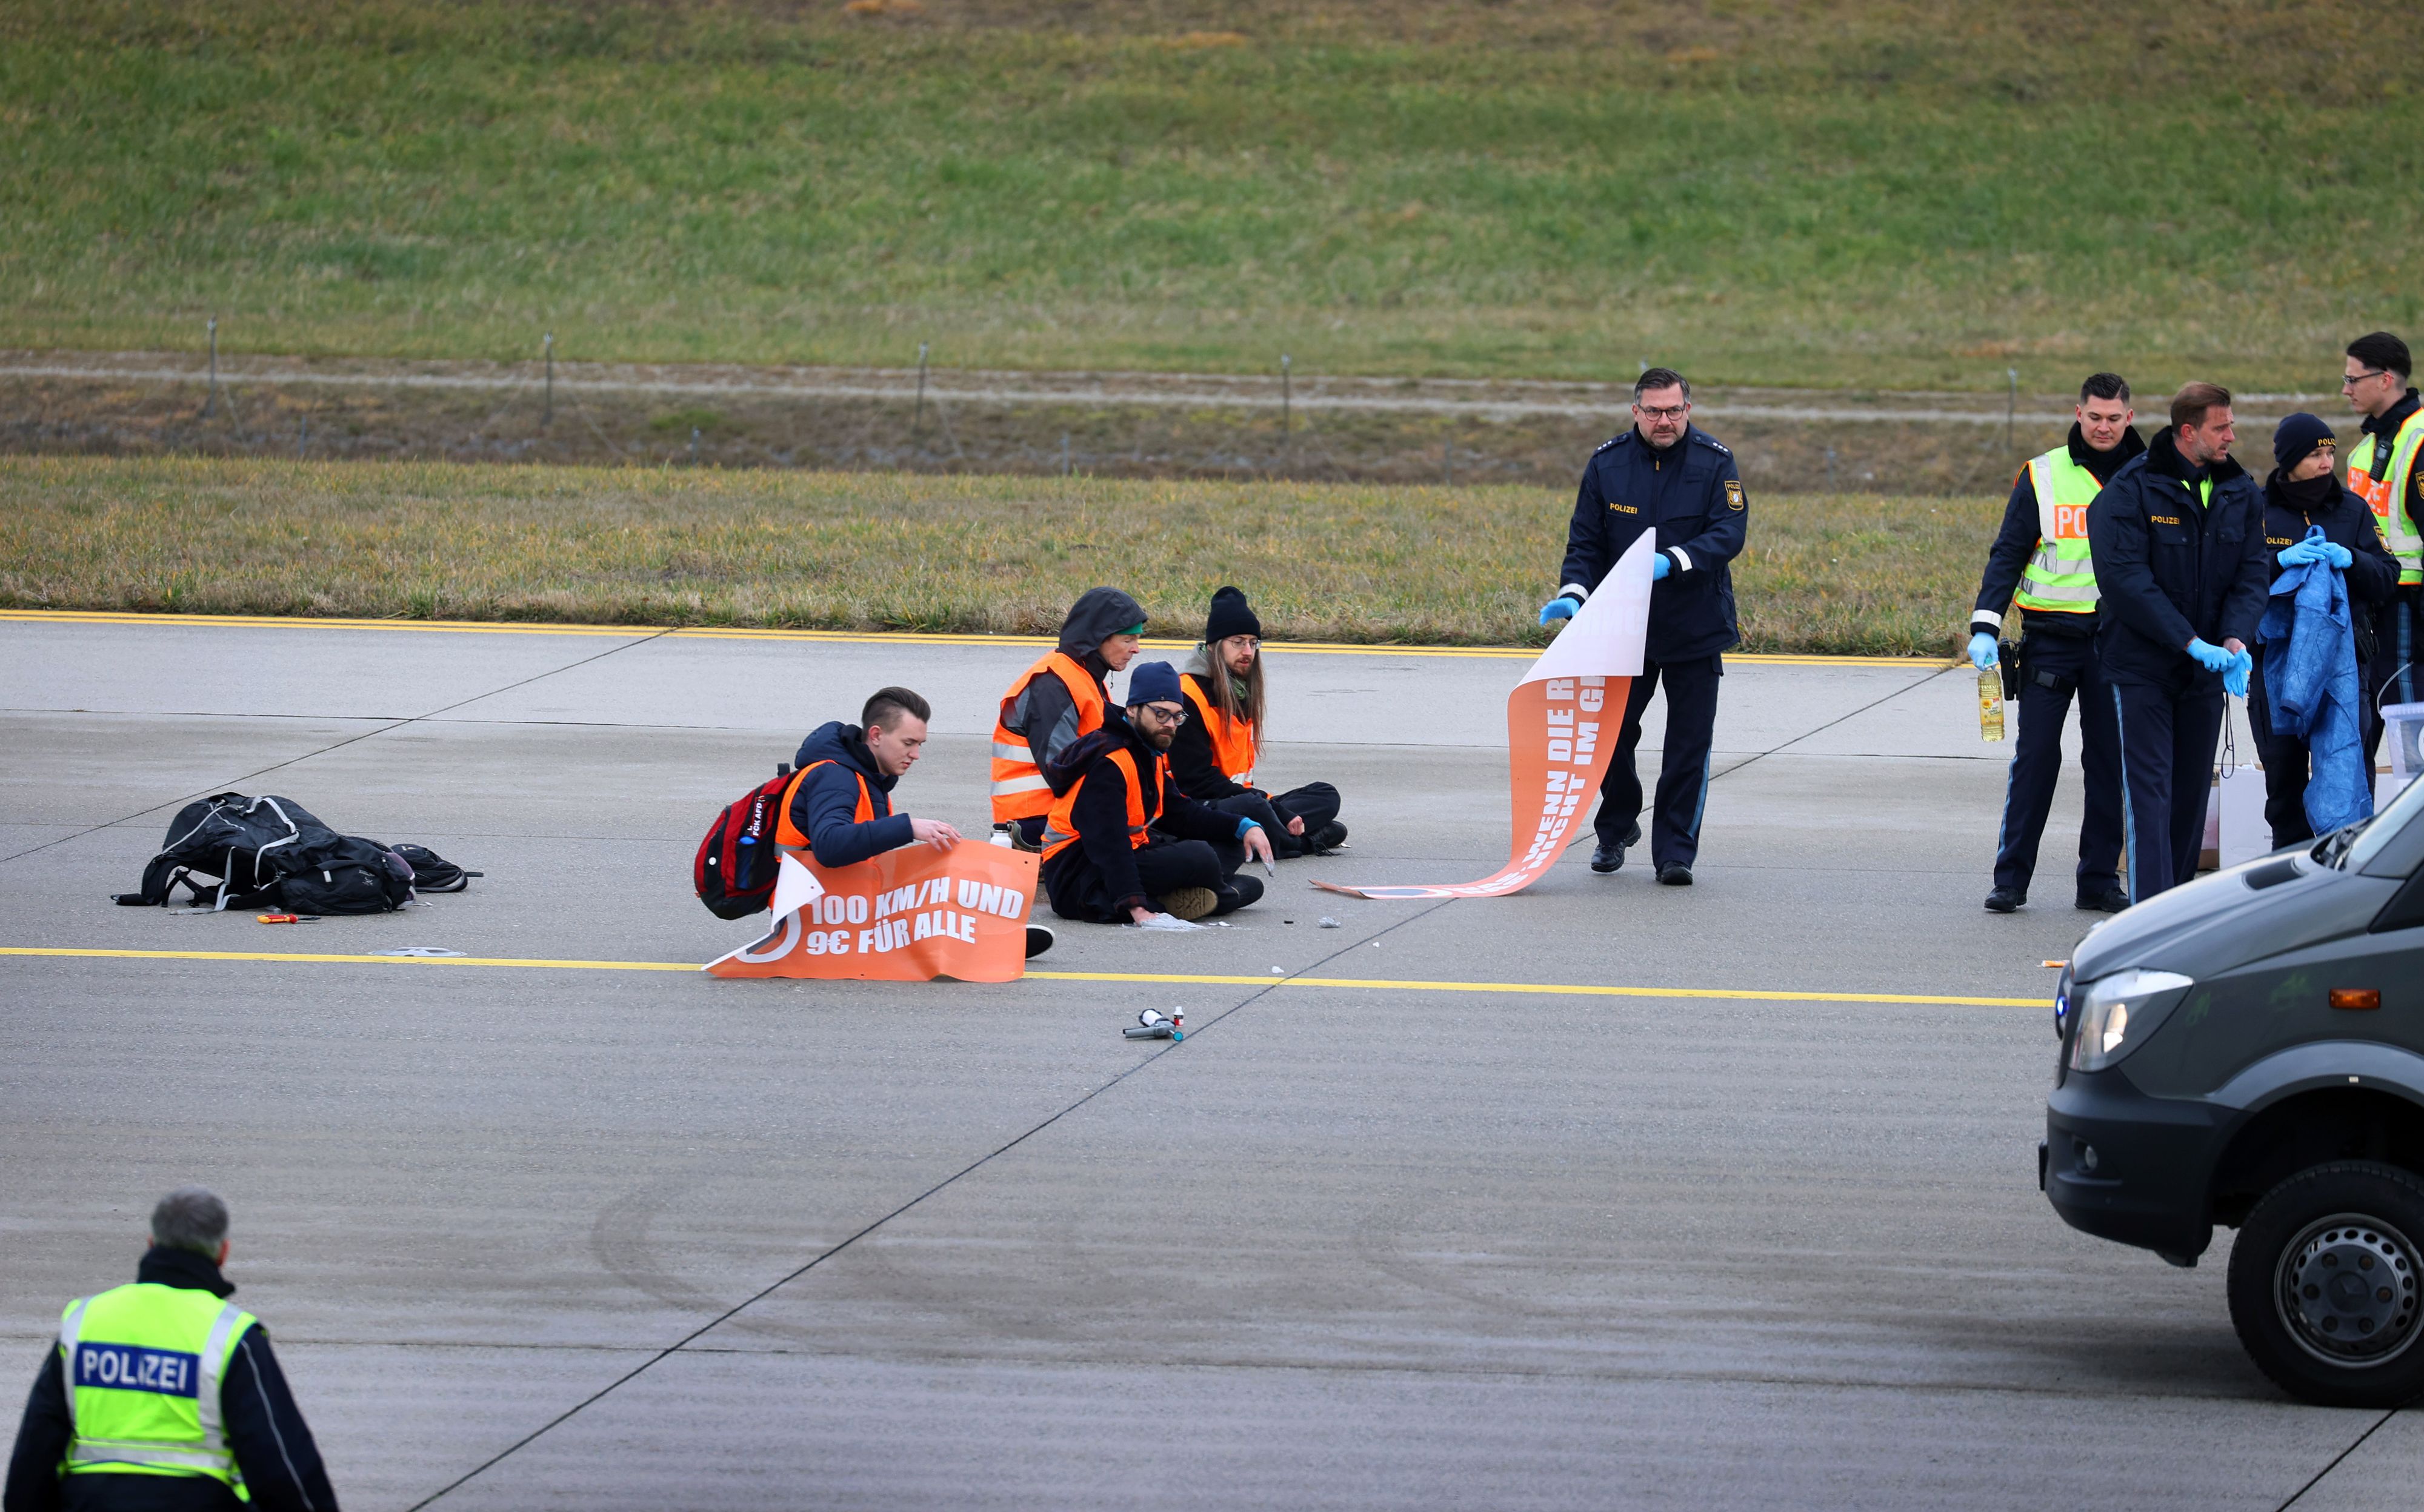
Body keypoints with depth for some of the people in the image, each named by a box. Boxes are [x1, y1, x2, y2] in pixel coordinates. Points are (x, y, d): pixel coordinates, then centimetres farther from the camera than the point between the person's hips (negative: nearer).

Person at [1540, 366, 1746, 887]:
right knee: (1610, 732, 8)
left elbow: (1729, 534, -16)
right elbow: (1585, 540, 2)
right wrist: (1573, 594, -16)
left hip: (1695, 629, -2)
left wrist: (1673, 562, -32)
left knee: (1689, 745, -2)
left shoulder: (1714, 463, -7)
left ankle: (1675, 852, 6)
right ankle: (1616, 829, 31)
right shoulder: (1607, 464, -1)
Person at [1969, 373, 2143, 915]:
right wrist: (1985, 627, -10)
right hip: (2052, 638, -1)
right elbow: (2008, 554, 2)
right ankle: (2011, 877, 2)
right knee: (2035, 756, -3)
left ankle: (2099, 879, 11)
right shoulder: (2043, 476, 3)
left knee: (2110, 760, 4)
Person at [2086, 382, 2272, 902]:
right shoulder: (2130, 491, -12)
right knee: (2149, 789, -11)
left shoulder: (2241, 494, 5)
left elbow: (2251, 576, 3)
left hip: (2207, 666, 5)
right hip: (2141, 662, -5)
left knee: (2192, 789, 11)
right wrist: (2191, 642, -24)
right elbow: (2125, 580, -18)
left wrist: (2235, 639, -17)